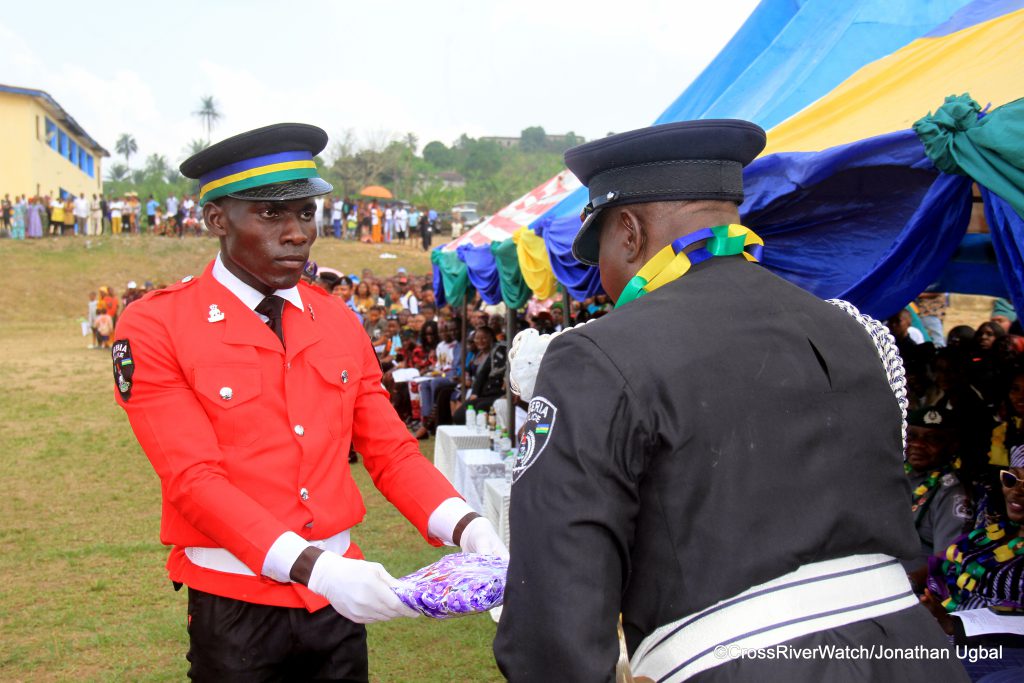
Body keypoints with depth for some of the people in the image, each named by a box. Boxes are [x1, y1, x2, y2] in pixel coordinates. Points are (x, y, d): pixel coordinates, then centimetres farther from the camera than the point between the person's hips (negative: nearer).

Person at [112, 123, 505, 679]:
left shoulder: (338, 321, 3)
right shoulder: (154, 329, -11)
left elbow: (390, 450, 2)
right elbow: (196, 480, -18)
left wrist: (467, 529, -14)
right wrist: (313, 567, -29)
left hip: (339, 595, 5)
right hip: (236, 607, -4)